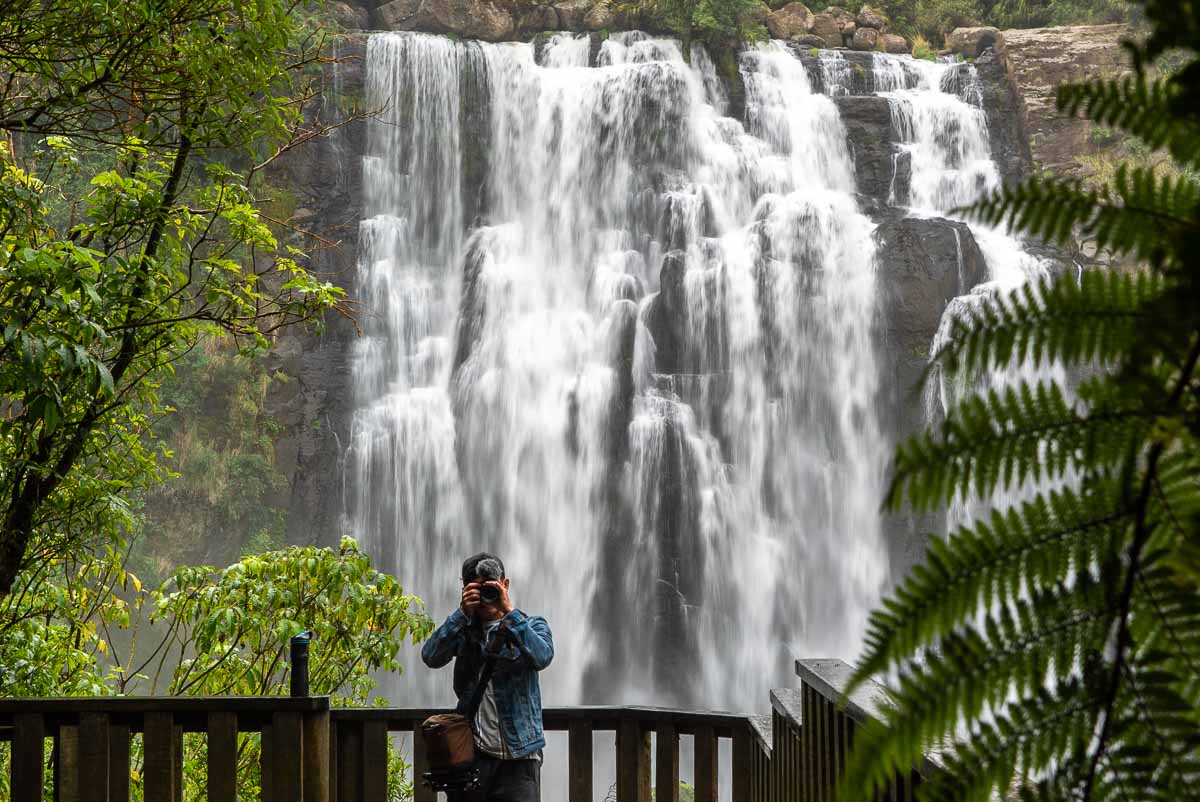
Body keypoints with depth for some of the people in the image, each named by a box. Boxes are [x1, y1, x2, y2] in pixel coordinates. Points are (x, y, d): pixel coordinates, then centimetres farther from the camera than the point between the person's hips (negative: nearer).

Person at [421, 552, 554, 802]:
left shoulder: (531, 626, 9)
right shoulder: (463, 629, 13)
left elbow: (542, 657, -13)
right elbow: (431, 657, -5)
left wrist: (509, 612, -15)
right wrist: (462, 613, -11)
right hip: (471, 752, 2)